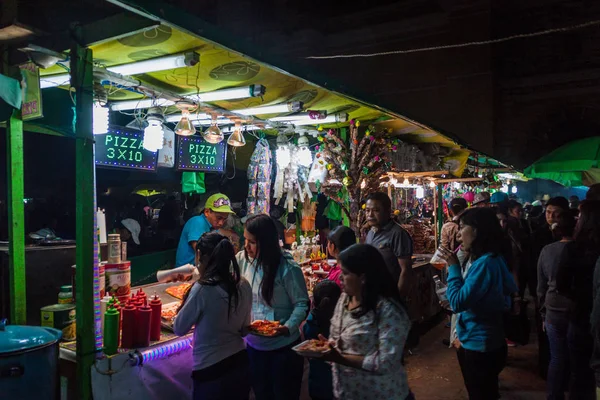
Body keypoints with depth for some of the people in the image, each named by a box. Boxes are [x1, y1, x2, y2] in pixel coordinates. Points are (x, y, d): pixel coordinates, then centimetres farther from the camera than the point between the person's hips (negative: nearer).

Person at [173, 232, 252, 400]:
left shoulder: (202, 289, -22)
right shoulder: (244, 285, -5)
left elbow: (179, 329, -8)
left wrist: (188, 300, 5)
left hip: (211, 371, -5)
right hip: (240, 364, 5)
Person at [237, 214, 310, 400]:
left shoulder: (288, 268, -21)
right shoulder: (243, 259, -6)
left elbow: (302, 303, -14)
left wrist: (289, 327, -29)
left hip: (283, 347, -5)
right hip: (254, 344, 5)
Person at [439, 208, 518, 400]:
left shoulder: (485, 263, -27)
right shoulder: (494, 259, 5)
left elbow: (457, 302, -25)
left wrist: (453, 267, -18)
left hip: (479, 346, -9)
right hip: (487, 342, 9)